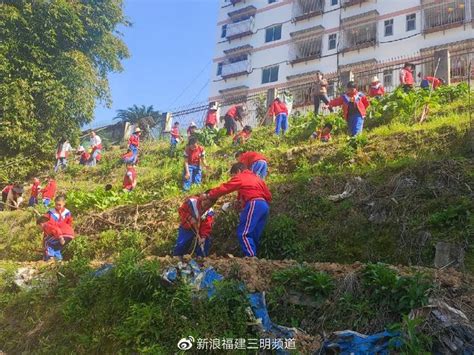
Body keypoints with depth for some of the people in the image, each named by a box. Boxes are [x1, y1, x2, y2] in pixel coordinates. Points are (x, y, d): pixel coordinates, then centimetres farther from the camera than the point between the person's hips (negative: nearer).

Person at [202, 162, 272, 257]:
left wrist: (208, 195, 13)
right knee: (254, 235, 9)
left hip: (254, 204, -8)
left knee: (243, 233, -11)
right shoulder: (256, 178, 29)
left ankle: (252, 257, -20)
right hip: (265, 206, 9)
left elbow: (224, 188, 5)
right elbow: (268, 195, 25)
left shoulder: (240, 178, 8)